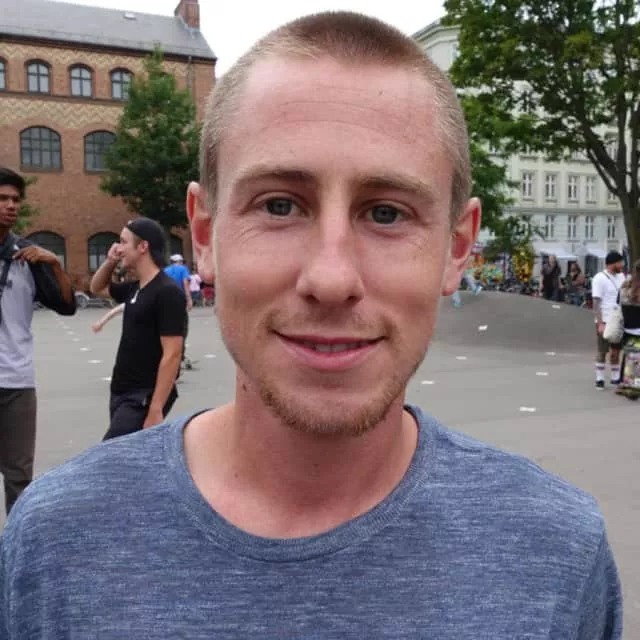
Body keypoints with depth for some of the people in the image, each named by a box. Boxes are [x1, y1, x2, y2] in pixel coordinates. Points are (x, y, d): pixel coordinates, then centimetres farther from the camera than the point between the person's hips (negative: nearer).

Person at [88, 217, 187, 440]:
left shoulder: (167, 292, -17)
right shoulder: (135, 289, 9)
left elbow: (172, 355, -21)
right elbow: (97, 288, 29)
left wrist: (156, 410, -24)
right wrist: (110, 261, 9)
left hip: (143, 399, -9)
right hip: (121, 394, 9)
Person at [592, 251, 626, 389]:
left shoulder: (621, 276, 9)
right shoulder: (599, 278, -11)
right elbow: (596, 303, -13)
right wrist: (600, 323, -19)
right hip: (605, 321, -6)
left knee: (616, 350, 12)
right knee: (602, 351, 3)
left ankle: (615, 377, 22)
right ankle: (599, 379, 12)